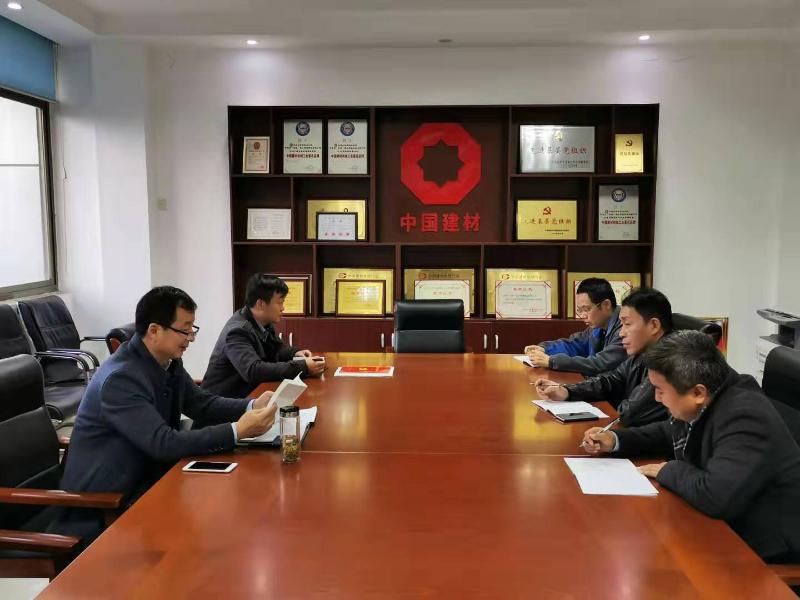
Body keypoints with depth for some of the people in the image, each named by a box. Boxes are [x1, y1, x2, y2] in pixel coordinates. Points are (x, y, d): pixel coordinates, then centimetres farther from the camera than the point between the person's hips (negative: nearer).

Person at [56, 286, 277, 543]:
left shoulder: (168, 361, -1)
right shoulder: (120, 378, -27)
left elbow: (202, 403, 6)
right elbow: (165, 444, -31)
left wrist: (252, 406, -12)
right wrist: (237, 431, -32)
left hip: (148, 473, 8)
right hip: (103, 498, -8)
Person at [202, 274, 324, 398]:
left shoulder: (263, 322, 1)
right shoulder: (237, 331, -23)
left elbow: (277, 347, 19)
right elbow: (253, 371, -35)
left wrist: (295, 353, -3)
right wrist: (303, 367, -34)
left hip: (251, 392, 8)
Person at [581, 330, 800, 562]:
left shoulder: (745, 418, -30)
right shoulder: (700, 406, -4)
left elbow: (716, 496, -39)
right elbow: (669, 434, 18)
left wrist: (669, 470, -20)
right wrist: (615, 440, 4)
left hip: (761, 549, -7)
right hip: (724, 525, 7)